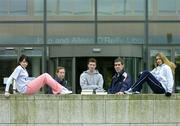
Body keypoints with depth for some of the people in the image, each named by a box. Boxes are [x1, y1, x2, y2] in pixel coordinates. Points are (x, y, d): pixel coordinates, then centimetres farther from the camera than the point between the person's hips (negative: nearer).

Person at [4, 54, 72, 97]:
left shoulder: (24, 69, 20)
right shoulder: (19, 68, -9)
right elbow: (10, 79, -15)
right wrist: (6, 91, -20)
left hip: (28, 88, 10)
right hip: (26, 89, -10)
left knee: (46, 76, 6)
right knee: (45, 76, -12)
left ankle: (57, 91, -5)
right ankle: (61, 89, -11)